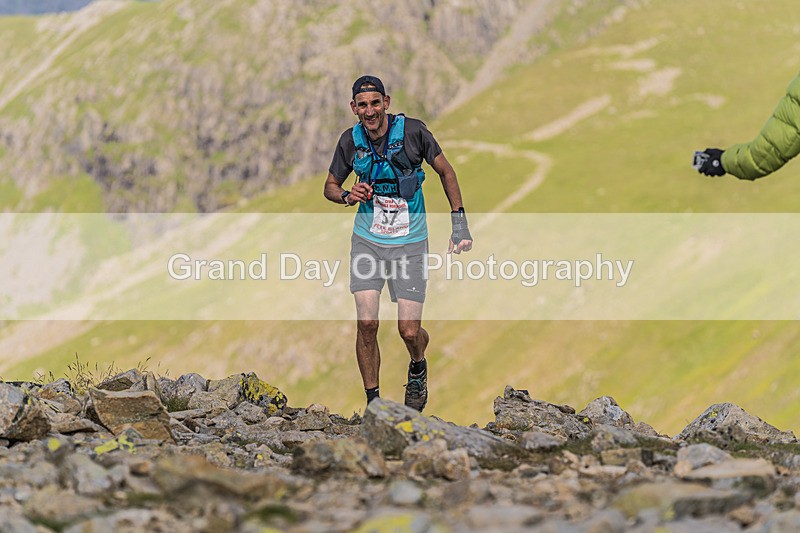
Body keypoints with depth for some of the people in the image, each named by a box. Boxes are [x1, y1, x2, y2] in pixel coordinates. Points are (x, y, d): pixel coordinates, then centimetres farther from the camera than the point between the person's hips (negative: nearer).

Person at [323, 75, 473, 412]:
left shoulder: (412, 131, -12)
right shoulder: (351, 141, -5)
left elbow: (446, 172, 1)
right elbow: (330, 185, 10)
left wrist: (459, 222, -3)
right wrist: (348, 196, -13)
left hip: (410, 243, -2)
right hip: (367, 241, 2)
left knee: (409, 330, -6)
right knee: (367, 324, -10)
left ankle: (418, 368, 29)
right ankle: (373, 402, 5)